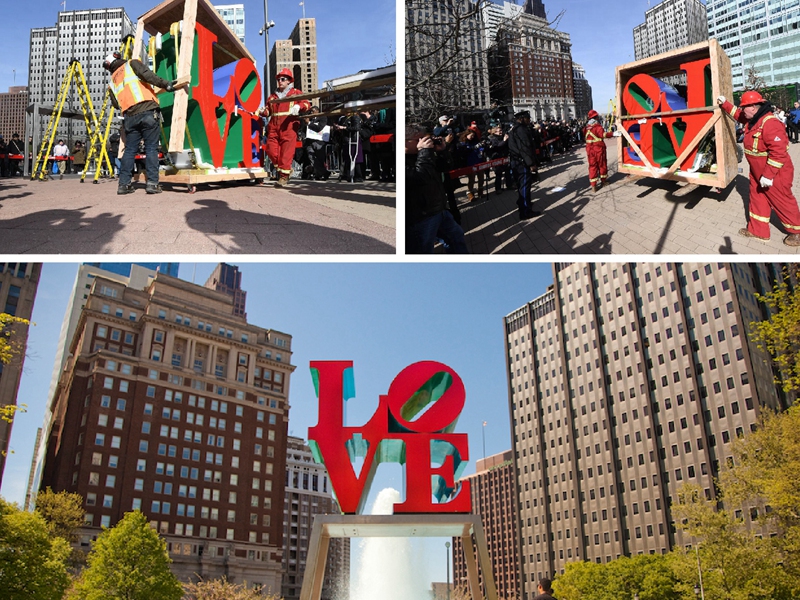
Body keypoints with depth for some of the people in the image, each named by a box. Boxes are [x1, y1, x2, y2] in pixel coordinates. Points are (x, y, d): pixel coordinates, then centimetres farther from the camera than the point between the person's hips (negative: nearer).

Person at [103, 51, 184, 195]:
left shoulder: (113, 82, 25)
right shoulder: (132, 64, 14)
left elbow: (116, 104, 25)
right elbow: (147, 75, -5)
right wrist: (166, 84, -6)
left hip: (130, 117, 4)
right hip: (148, 110, -4)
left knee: (130, 150, 10)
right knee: (151, 149, -4)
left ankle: (124, 184, 7)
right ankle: (152, 183, -10)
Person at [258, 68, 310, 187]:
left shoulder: (296, 93, 12)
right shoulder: (273, 95, 25)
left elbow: (306, 103, 1)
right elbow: (268, 110, 25)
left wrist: (298, 107, -19)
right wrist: (263, 111, 2)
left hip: (288, 126, -5)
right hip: (273, 126, 5)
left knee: (286, 151, -10)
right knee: (271, 150, -3)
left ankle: (284, 176, -7)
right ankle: (281, 168, 17)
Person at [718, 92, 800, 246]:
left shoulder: (770, 124, -30)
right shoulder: (752, 119, 2)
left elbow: (778, 152, -34)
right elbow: (738, 115, 26)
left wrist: (768, 175, -32)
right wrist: (725, 104, 16)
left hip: (775, 174, -10)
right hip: (757, 173, 10)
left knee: (782, 202, 3)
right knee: (757, 200, 16)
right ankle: (757, 230, 27)